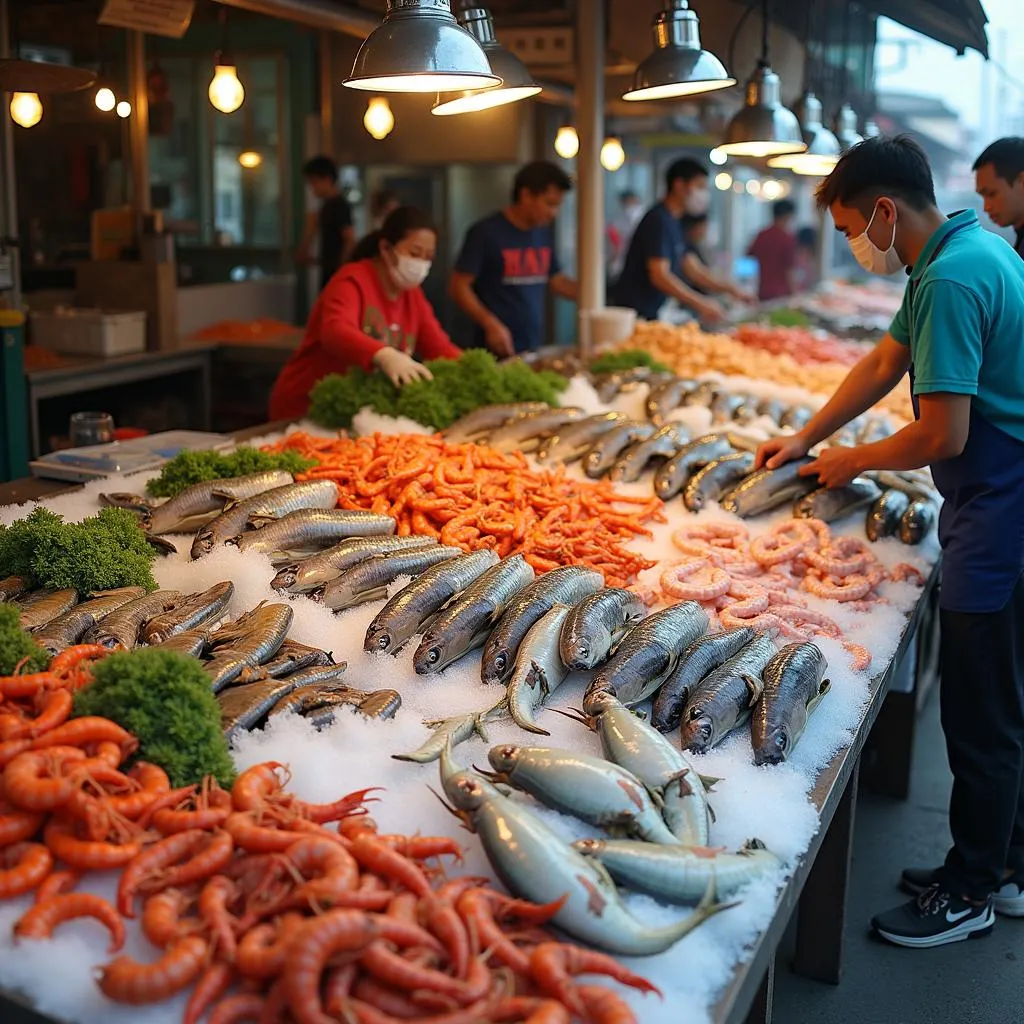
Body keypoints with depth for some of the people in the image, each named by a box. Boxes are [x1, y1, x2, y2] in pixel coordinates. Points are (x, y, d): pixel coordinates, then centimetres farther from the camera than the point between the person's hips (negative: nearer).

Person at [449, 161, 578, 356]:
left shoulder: (544, 233, 9)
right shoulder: (486, 232, -9)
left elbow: (556, 280, 20)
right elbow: (459, 286, -10)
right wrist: (491, 324, -22)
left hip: (534, 349, 6)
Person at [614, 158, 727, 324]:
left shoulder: (673, 223, 18)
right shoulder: (659, 221, -14)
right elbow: (659, 276, -23)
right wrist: (702, 304, -22)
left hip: (650, 314, 10)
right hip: (637, 315, -10)